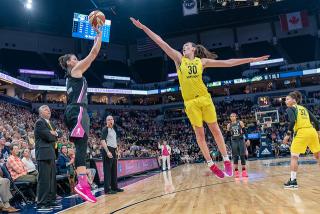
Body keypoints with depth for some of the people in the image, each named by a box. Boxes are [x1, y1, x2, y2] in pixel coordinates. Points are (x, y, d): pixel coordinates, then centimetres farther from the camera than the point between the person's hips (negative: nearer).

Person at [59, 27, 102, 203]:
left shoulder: (74, 73, 26)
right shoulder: (76, 70, 2)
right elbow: (94, 53, 2)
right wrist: (99, 34, 9)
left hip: (73, 111, 10)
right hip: (78, 110, -10)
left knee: (81, 145, 4)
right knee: (81, 144, -22)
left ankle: (82, 182, 2)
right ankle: (82, 183, -32)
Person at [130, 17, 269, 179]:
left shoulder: (202, 61, 8)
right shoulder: (179, 59, 8)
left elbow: (228, 63, 8)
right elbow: (160, 42, 2)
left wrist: (251, 59, 6)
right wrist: (144, 28, 0)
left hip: (204, 98, 0)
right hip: (190, 102, 0)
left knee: (215, 129, 4)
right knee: (199, 133, 4)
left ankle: (226, 161, 15)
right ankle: (211, 164, 15)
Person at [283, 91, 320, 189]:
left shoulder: (290, 108, 2)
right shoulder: (304, 108, 21)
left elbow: (292, 121, -15)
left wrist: (288, 135, -11)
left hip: (301, 133, -6)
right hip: (312, 131, 6)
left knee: (294, 157, 2)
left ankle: (293, 181, 0)